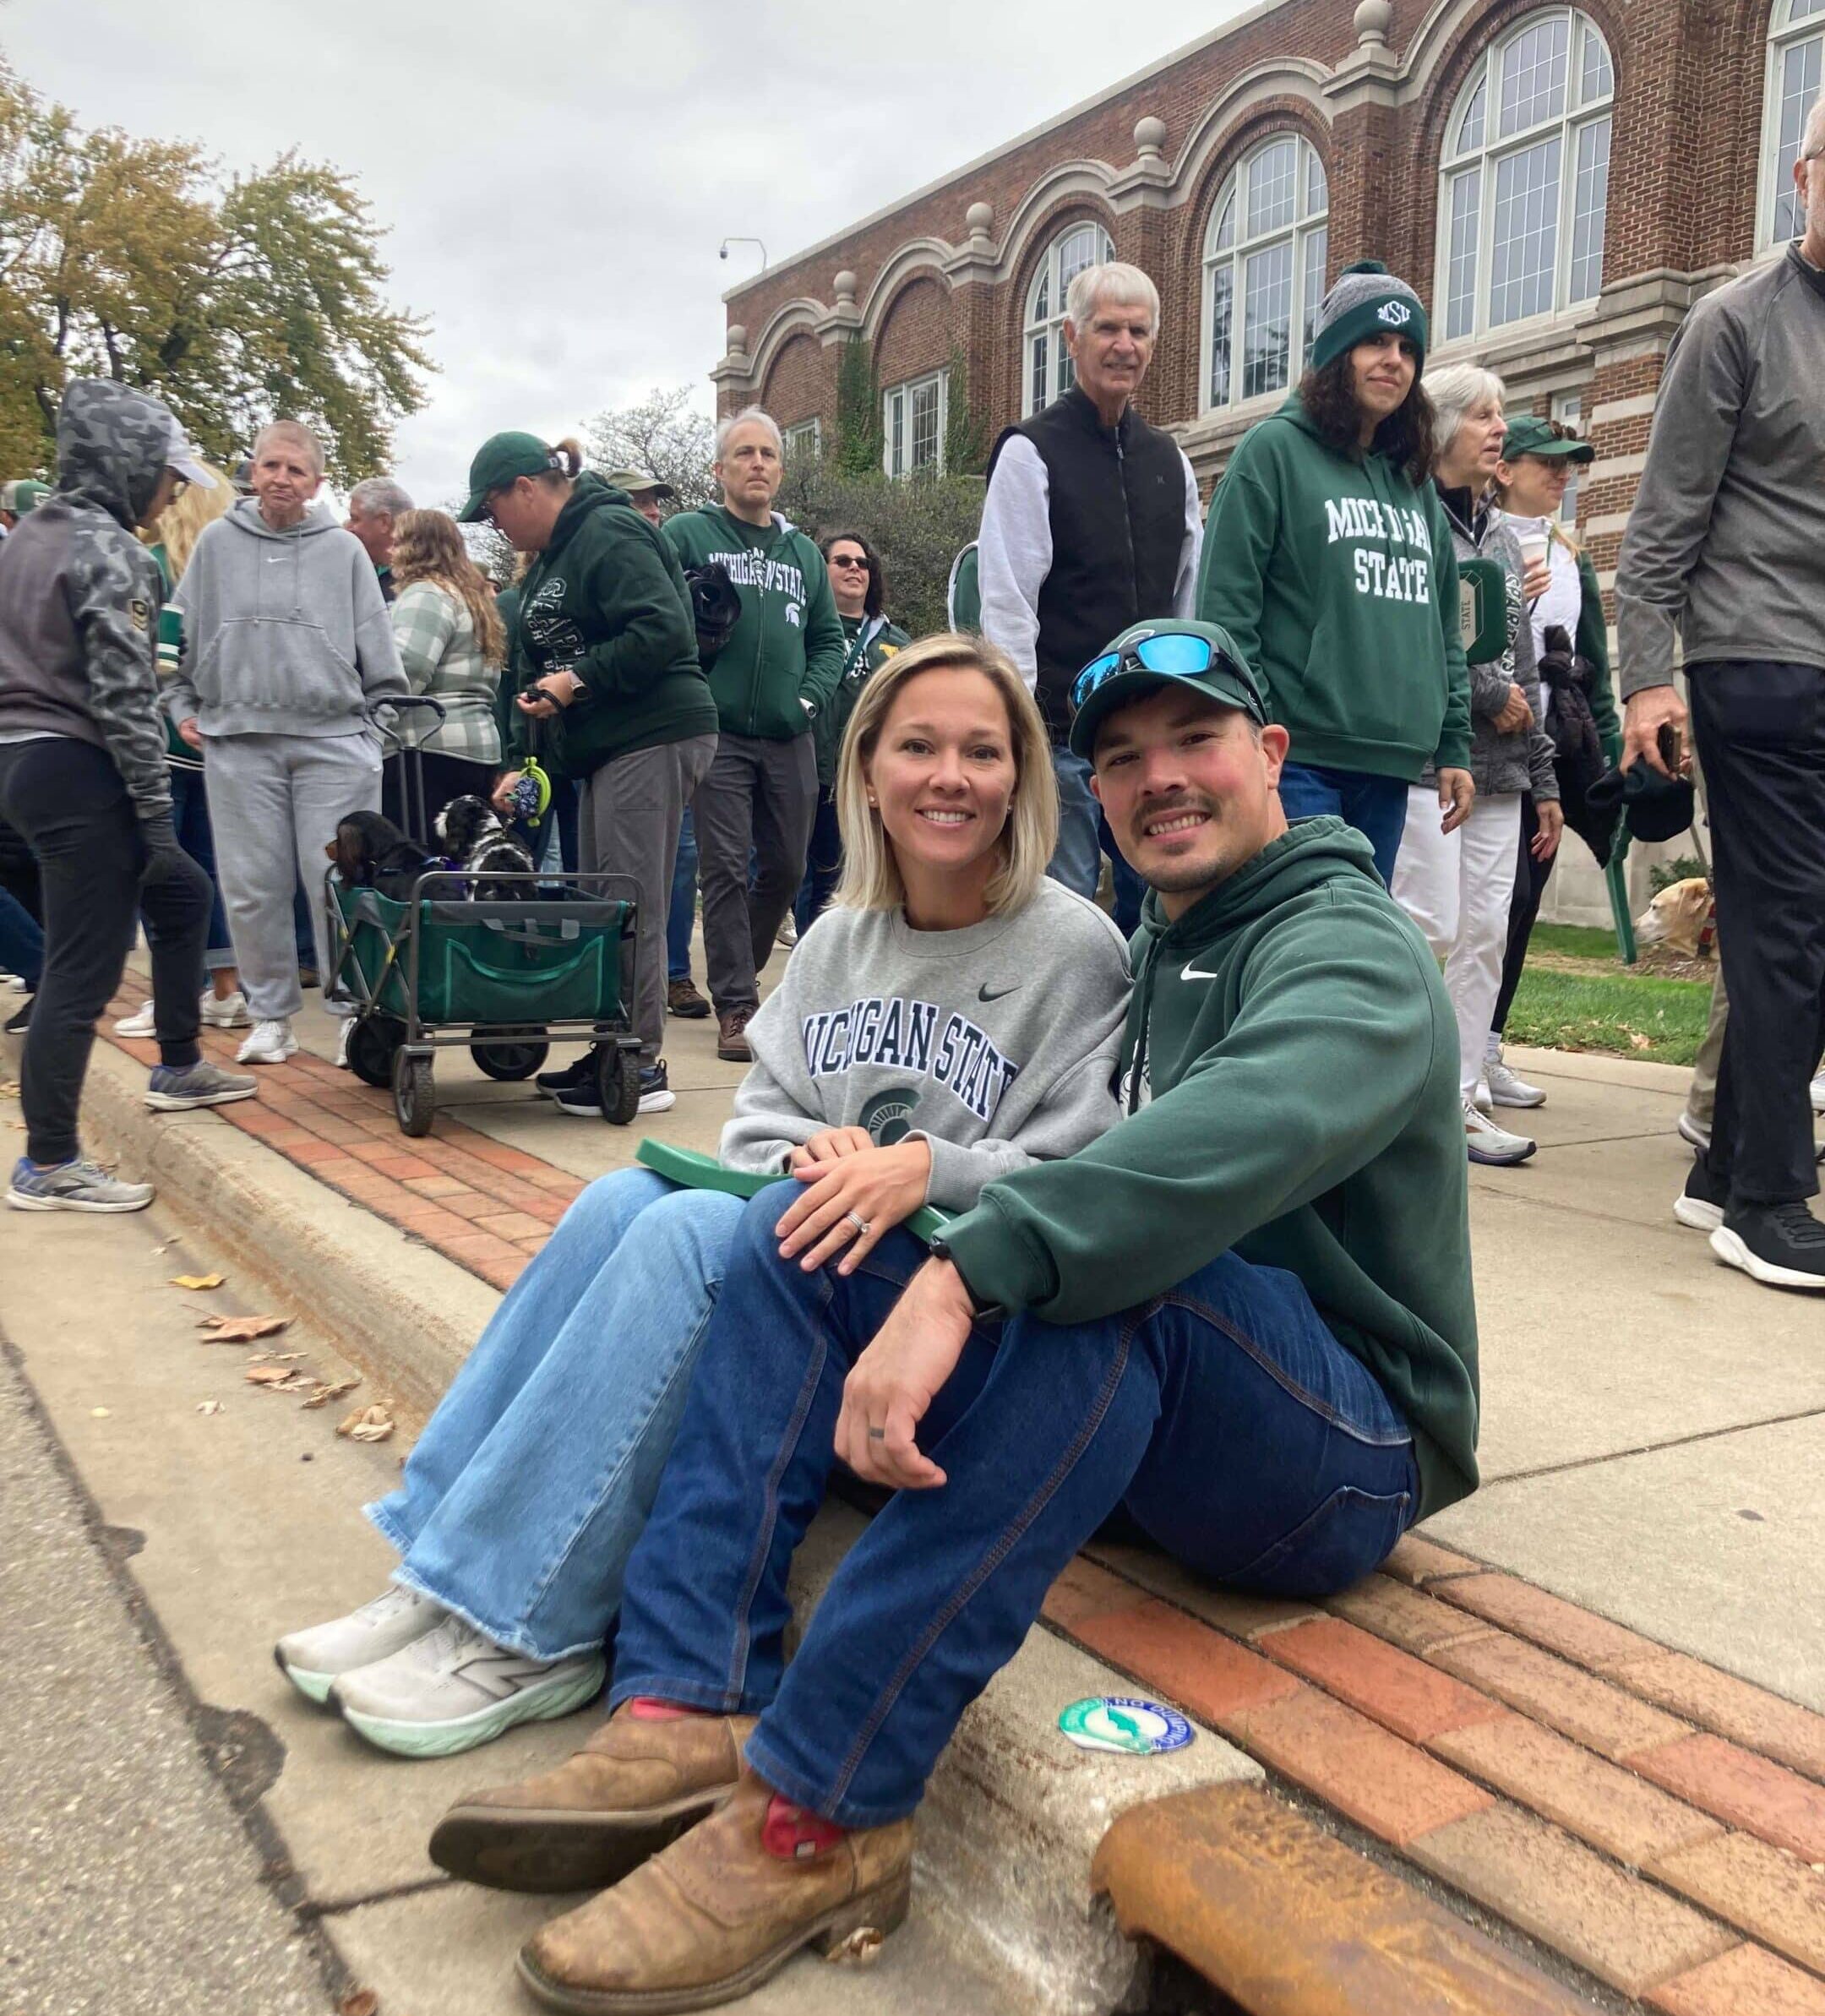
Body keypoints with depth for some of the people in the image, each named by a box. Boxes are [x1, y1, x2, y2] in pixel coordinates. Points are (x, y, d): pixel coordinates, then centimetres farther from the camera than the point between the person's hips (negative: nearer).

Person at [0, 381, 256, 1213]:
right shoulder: (108, 551, -14)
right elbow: (123, 697, -19)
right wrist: (157, 811, -16)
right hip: (79, 773, -10)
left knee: (182, 893, 25)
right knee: (83, 970, -5)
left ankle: (178, 1069, 35)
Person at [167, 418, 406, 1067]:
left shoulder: (344, 550, 6)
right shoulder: (217, 543, 9)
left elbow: (378, 654, 7)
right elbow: (183, 635, 14)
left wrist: (382, 724, 2)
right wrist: (181, 707, 7)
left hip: (333, 740, -1)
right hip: (237, 741, 2)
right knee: (252, 888, 4)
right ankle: (270, 1016, 15)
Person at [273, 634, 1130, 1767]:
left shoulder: (1078, 949, -6)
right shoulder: (840, 939, 11)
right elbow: (759, 1123, 11)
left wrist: (927, 1170, -26)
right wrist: (817, 1152, -12)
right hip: (820, 1241, 6)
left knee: (692, 1229, -28)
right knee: (621, 1199, -22)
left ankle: (528, 1628, -20)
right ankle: (443, 1573, -16)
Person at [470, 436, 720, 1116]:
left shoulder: (609, 535, -10)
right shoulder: (548, 562, 22)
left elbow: (664, 631, -22)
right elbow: (536, 669, 24)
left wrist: (578, 679, -19)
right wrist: (523, 760, 15)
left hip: (655, 736, -10)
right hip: (604, 747, 10)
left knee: (633, 903, -9)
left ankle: (643, 1068, -4)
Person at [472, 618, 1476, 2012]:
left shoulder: (1350, 949, -12)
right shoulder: (1159, 949, 16)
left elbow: (1253, 1128, -34)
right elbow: (1090, 1174, 15)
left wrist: (970, 1270, -44)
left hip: (1346, 1453, -7)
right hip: (1146, 1414, 8)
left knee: (1093, 1277, -38)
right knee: (794, 1228, -5)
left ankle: (821, 1817, -31)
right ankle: (691, 1711, -18)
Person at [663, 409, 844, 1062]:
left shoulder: (803, 552, 17)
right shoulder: (686, 534, 2)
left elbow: (828, 637, 18)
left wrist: (811, 696, 3)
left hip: (788, 739, 5)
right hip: (717, 733, -5)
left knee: (786, 867, 9)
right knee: (726, 868, -5)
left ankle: (738, 970, 31)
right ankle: (735, 1007, 1)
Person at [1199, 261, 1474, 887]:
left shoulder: (1415, 480, 20)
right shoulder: (1274, 450, 0)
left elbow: (1443, 631, 21)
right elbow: (1227, 606, -7)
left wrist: (1453, 746, 14)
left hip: (1390, 767, 7)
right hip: (1298, 761, -6)